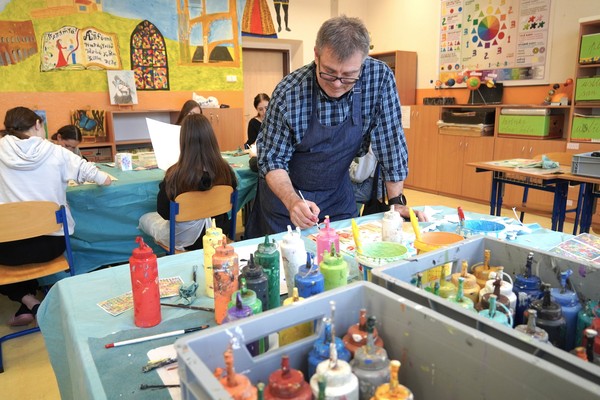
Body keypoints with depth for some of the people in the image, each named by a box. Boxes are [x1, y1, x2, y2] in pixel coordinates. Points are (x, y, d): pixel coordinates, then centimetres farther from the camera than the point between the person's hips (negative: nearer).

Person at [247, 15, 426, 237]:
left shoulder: (380, 78, -18)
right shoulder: (288, 93, -23)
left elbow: (390, 140, -12)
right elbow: (272, 159, -17)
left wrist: (396, 201, -13)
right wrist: (292, 201, -34)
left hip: (338, 194, 2)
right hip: (285, 192, -1)